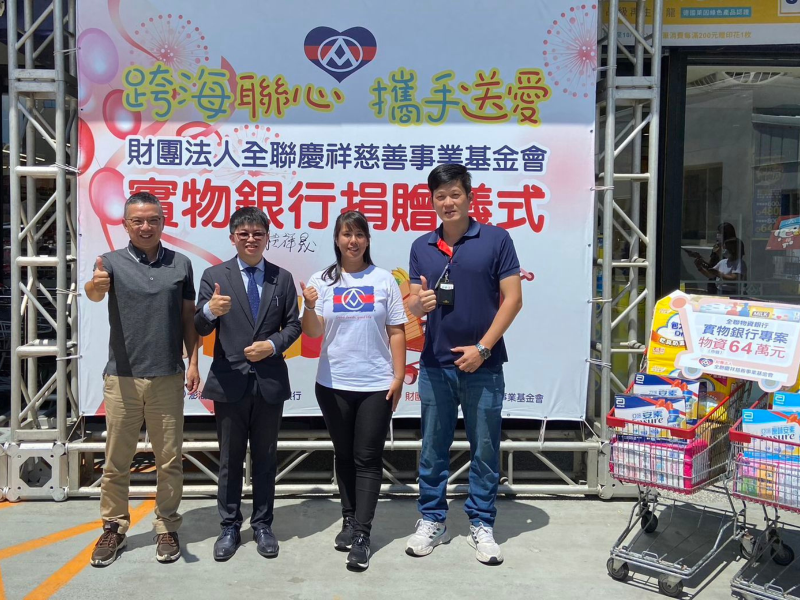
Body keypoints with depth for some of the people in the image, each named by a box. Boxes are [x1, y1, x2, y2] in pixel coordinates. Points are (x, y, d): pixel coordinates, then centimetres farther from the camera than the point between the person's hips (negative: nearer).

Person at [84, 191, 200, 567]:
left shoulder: (180, 264, 4)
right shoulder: (112, 262, 0)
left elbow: (188, 317, 8)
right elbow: (94, 294, -22)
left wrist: (193, 362, 0)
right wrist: (94, 286, -45)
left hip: (168, 377, 1)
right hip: (122, 377, -1)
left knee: (169, 460, 8)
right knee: (116, 461, 9)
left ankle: (166, 528, 22)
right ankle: (113, 528, 24)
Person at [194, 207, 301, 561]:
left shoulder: (282, 278, 5)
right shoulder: (214, 275, 0)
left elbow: (293, 325, 6)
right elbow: (200, 329, -6)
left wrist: (273, 345, -13)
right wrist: (210, 310, -29)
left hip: (270, 382, 1)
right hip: (229, 382, -1)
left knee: (265, 459, 12)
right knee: (230, 459, 10)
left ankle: (262, 525, 25)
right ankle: (229, 527, 23)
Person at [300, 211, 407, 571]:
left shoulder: (384, 280, 1)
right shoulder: (322, 281, 1)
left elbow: (396, 332, 2)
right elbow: (312, 333, -2)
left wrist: (398, 377, -3)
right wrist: (310, 307, -22)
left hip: (376, 385, -1)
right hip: (333, 385, 2)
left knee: (368, 459, 0)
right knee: (344, 456, 14)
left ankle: (361, 535, 3)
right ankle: (349, 520, 29)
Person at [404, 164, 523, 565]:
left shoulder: (496, 240, -4)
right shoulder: (421, 247, 7)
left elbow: (512, 298, -6)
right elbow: (412, 305, 10)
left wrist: (483, 348, -12)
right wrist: (419, 302, -15)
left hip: (483, 364, -3)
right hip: (435, 365, 3)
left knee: (485, 450, 7)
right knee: (433, 448, 11)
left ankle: (481, 525, 21)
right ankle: (432, 521, 25)